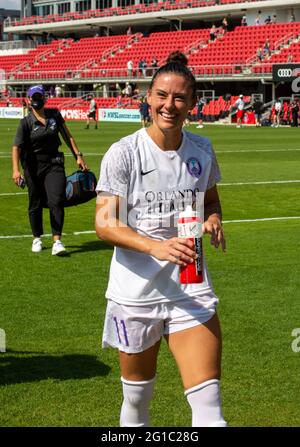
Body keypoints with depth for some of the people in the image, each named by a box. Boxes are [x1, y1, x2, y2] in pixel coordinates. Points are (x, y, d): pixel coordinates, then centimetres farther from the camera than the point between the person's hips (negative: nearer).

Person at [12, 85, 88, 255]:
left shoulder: (55, 115, 3)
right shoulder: (26, 122, -7)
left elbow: (67, 136, 11)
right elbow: (17, 147, -17)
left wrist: (78, 156, 5)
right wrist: (16, 169, -31)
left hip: (54, 164, 1)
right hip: (33, 166, -1)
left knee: (57, 201, -12)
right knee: (35, 204, 10)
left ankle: (57, 241, -10)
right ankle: (37, 238, 27)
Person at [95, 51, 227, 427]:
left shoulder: (202, 149, 2)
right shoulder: (123, 153, -10)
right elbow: (104, 224, -14)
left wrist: (213, 220, -4)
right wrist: (156, 246, -31)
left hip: (190, 291, 2)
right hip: (135, 293, -2)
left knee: (209, 405, -7)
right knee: (137, 399, 15)